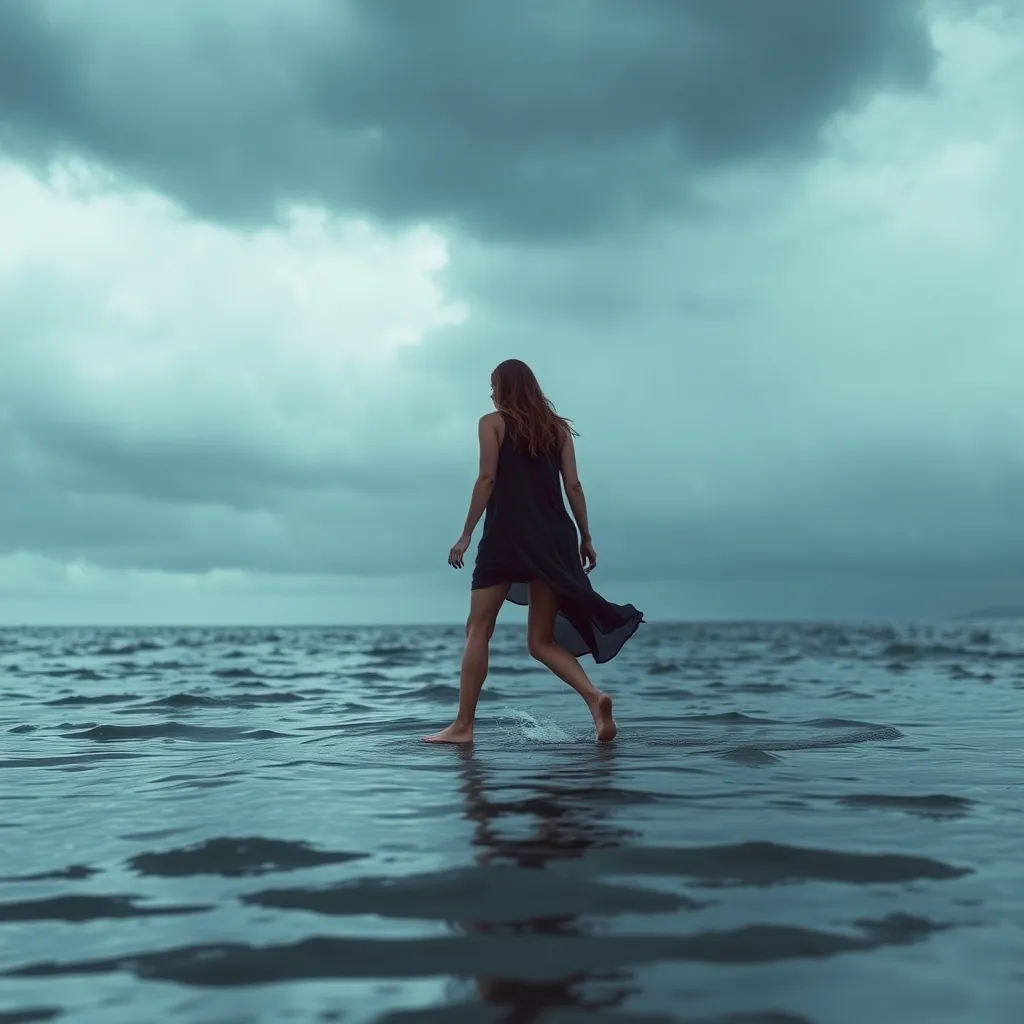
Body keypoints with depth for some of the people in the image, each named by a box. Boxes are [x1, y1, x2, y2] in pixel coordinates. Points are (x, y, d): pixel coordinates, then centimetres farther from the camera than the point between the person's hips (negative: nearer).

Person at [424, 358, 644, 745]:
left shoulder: (492, 422, 3)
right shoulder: (557, 427, 15)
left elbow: (487, 479, -7)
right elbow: (573, 485, 9)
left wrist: (466, 535, -5)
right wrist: (585, 538, 12)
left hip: (507, 535, -5)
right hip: (554, 538, 5)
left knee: (478, 630, 3)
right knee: (542, 640, 8)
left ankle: (463, 726, 0)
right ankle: (594, 697, -16)